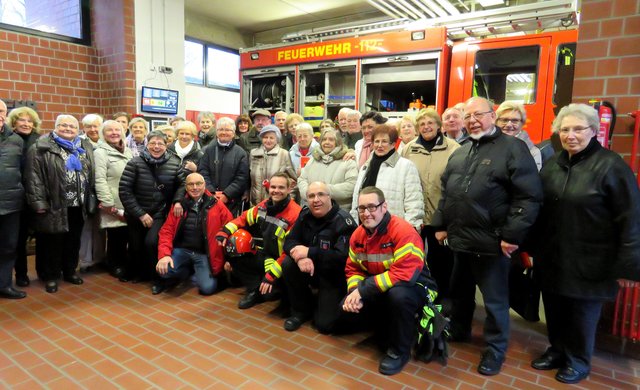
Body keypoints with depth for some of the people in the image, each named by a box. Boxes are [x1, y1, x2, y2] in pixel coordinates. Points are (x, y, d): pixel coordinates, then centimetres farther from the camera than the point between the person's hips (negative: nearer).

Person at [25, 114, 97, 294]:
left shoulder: (86, 147, 11)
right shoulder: (42, 147, -4)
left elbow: (92, 174, 13)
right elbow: (34, 176, -9)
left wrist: (94, 199, 9)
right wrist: (39, 202, -15)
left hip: (79, 204, 4)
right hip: (54, 205, -4)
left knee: (74, 240, 14)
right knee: (53, 241, 5)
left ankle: (70, 271, 29)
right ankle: (51, 276, 19)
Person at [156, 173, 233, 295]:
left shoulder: (217, 205, -1)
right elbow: (167, 231, 3)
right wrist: (164, 254, -13)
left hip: (205, 254, -2)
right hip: (182, 250, 2)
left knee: (207, 287, -20)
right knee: (163, 270, -25)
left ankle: (198, 273, 17)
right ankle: (187, 271, 9)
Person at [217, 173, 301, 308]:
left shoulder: (295, 214, -23)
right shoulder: (263, 206, 0)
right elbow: (243, 219, 13)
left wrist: (271, 275, -25)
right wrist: (225, 232, -5)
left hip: (279, 261, -7)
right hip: (262, 256, 7)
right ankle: (255, 289, 5)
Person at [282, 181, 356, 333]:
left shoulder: (343, 221, -23)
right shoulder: (305, 214, -4)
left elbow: (343, 257, -31)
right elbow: (289, 241, -7)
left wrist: (309, 253, -30)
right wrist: (301, 257, -30)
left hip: (335, 277, -5)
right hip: (312, 270, 5)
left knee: (325, 325, -14)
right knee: (287, 264, -22)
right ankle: (303, 310, 1)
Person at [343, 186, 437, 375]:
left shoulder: (403, 232, -27)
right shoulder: (357, 235, -3)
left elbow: (404, 275, -34)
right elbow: (353, 269, 4)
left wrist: (363, 289, -31)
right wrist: (354, 292, -19)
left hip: (416, 287, -6)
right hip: (381, 290, 7)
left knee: (398, 295, -38)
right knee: (347, 305, -10)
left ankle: (400, 350, -10)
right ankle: (390, 335, 14)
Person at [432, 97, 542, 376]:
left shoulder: (513, 148, -8)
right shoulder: (459, 153, 13)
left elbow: (529, 196, -14)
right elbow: (445, 192, 19)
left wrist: (512, 235, -17)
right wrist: (440, 224, 14)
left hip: (491, 242, -6)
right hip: (458, 239, 7)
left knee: (494, 299, 9)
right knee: (459, 291, 22)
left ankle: (495, 349, 27)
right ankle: (458, 332, 42)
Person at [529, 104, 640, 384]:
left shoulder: (611, 166, -12)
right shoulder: (552, 164, 6)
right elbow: (538, 208, 11)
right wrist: (531, 246, 13)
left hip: (588, 263, -5)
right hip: (551, 258, 5)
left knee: (582, 314, 12)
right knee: (554, 310, 17)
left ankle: (577, 361, 33)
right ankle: (557, 350, 39)